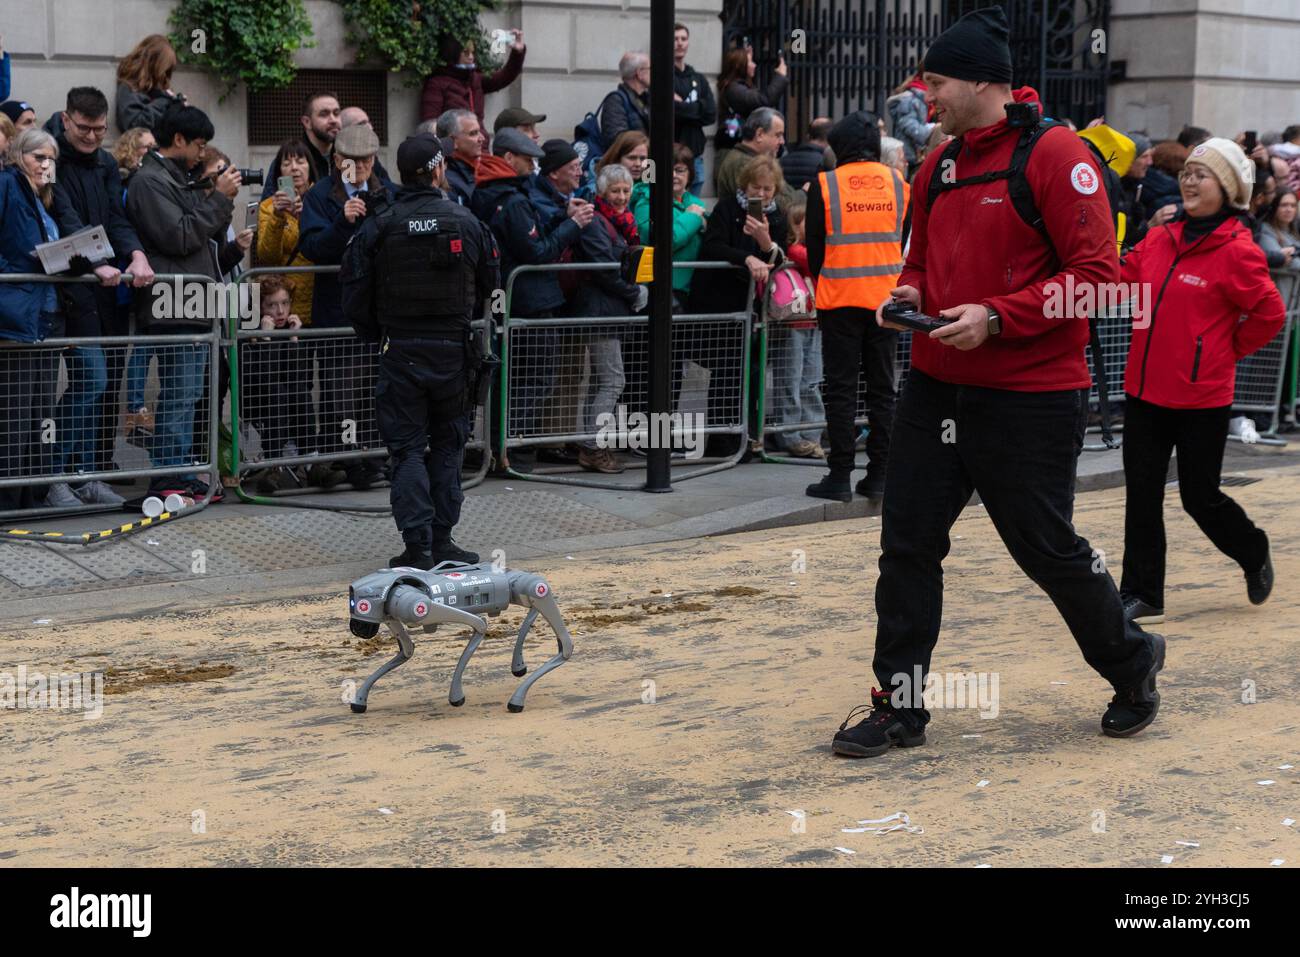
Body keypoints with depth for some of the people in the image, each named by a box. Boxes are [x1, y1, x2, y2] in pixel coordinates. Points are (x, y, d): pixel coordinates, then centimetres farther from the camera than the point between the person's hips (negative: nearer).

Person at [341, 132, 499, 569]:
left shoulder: (377, 229, -6)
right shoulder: (467, 224, -2)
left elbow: (354, 298, -4)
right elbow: (491, 283, 9)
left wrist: (378, 337, 13)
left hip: (400, 352, -1)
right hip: (454, 350, 1)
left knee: (408, 450, 4)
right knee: (447, 445, 14)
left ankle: (418, 546, -4)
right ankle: (442, 540, 14)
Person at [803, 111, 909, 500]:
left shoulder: (824, 186, -5)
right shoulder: (899, 183, 4)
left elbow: (815, 248, 1)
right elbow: (907, 241, 12)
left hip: (840, 297, -3)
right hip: (887, 299, 3)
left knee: (841, 388, 2)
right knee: (882, 387, 9)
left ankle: (840, 476, 1)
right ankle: (878, 475, 9)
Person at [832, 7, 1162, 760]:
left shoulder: (1055, 155, -13)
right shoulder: (937, 168, 10)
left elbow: (1097, 272, -17)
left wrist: (996, 317, -23)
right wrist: (909, 295, 1)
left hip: (1030, 399, -7)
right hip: (937, 386, 7)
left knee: (1047, 549, 5)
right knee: (908, 543, 4)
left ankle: (1133, 662, 31)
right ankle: (900, 706, 15)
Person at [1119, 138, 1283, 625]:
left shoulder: (1235, 251, -11)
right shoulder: (1159, 241, 6)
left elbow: (1270, 313, -7)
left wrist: (1231, 348, -2)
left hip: (1202, 398, -5)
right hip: (1146, 390, 5)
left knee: (1200, 497, 6)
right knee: (1141, 495, 5)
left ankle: (1255, 555, 34)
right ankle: (1142, 596, 13)